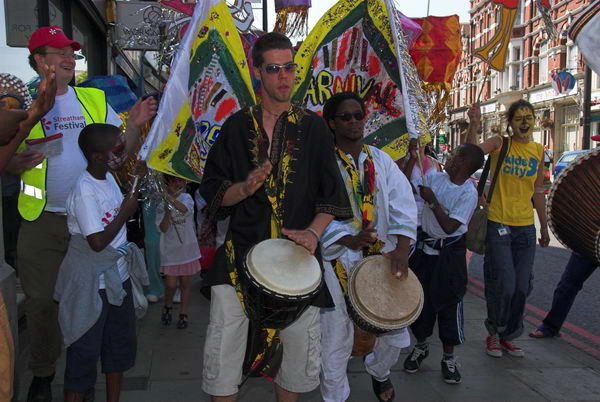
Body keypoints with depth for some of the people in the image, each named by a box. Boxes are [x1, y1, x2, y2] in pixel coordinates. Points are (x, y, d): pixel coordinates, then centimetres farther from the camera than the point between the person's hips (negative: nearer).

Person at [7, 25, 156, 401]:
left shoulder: (95, 99, 6)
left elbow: (120, 151, 4)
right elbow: (7, 161, 5)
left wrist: (134, 124, -14)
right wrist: (19, 162, -18)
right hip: (42, 220, -1)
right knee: (42, 300, 6)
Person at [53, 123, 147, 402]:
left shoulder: (109, 177, 3)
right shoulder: (84, 191, -22)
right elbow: (98, 242, -24)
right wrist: (125, 213, -16)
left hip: (118, 276, 9)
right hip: (92, 284, -9)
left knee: (121, 345, 18)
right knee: (85, 350, 4)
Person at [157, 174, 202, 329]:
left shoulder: (186, 197, -2)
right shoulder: (161, 203, -2)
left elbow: (184, 209, -27)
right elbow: (163, 228, -10)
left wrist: (168, 196, -41)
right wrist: (167, 211, -24)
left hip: (186, 247, 1)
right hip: (170, 250, 0)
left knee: (185, 283, 9)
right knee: (171, 284, -1)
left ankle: (183, 314, 23)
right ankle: (167, 307, 28)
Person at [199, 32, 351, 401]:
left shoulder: (313, 127, 6)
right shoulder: (237, 126, 6)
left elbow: (332, 194, 4)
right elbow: (212, 191, 5)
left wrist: (314, 232, -12)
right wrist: (245, 188, -15)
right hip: (241, 250, 0)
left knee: (299, 343, 6)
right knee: (224, 346, -2)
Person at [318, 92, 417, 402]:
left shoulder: (381, 160, 7)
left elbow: (403, 204, -2)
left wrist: (401, 248, -16)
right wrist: (348, 240, -24)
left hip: (381, 257, 4)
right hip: (339, 260, -4)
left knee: (397, 335, 12)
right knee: (336, 341, 3)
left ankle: (378, 371, 45)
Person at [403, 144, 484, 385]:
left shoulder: (468, 193, -16)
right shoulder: (435, 179, 0)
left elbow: (450, 227, -20)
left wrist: (432, 201, -18)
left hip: (449, 253, -5)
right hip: (425, 247, 5)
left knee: (449, 303, 3)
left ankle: (449, 358, 19)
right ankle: (421, 346, 33)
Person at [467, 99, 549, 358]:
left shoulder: (539, 151, 8)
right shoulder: (499, 144, -3)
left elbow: (538, 191, 15)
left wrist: (544, 227, 17)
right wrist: (473, 128, -40)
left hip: (526, 227, 5)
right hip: (499, 223, -5)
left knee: (522, 287, 8)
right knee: (504, 285, -6)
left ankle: (507, 336, 27)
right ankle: (493, 332, 20)